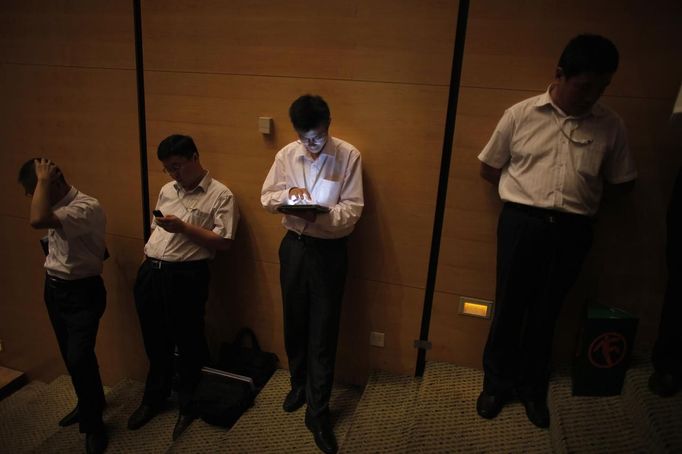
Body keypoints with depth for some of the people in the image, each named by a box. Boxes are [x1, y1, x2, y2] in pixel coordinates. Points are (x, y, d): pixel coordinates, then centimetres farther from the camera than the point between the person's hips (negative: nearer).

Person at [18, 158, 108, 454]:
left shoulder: (87, 207, -25)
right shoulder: (57, 206, 3)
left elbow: (37, 220, -39)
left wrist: (43, 180, -28)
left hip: (82, 292, -9)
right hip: (54, 288, 9)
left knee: (79, 357, -8)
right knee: (69, 355, 18)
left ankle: (94, 423, 13)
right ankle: (87, 403, 40)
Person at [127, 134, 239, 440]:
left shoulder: (221, 195, -6)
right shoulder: (167, 190, 15)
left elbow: (223, 243, -13)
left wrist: (182, 227, -18)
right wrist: (146, 264, 14)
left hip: (185, 275, -6)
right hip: (150, 272, 6)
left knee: (188, 343, 6)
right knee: (155, 342, 19)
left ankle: (187, 406, 27)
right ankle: (154, 399, 40)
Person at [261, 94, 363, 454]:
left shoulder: (349, 156, -9)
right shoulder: (286, 155, 0)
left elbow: (353, 208, -11)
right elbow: (266, 198, 5)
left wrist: (322, 215, -29)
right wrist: (287, 194, -17)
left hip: (330, 250, -3)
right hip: (294, 245, 4)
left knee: (323, 331, 1)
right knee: (294, 323, 16)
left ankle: (318, 412, 15)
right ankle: (299, 384, 40)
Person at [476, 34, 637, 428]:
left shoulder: (611, 125, 2)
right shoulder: (520, 115, -2)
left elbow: (623, 182, 13)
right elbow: (489, 169, 6)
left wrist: (582, 193, 5)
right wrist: (526, 192, 5)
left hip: (572, 229, 2)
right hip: (522, 222, -1)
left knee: (547, 311, 13)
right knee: (510, 306, 8)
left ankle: (533, 388, 32)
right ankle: (497, 383, 28)